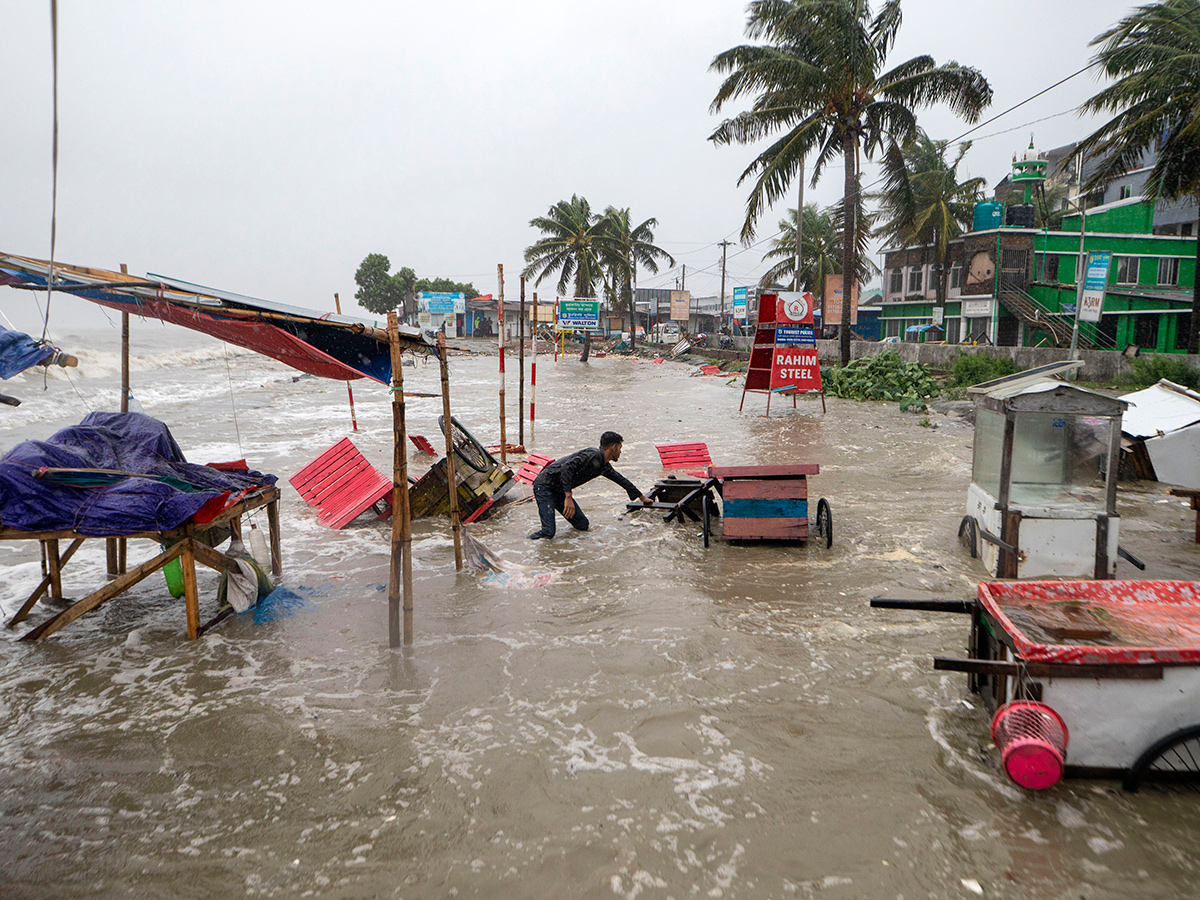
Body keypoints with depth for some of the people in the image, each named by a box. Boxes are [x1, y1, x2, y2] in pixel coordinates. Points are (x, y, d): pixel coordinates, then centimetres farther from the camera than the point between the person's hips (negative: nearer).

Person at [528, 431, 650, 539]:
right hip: (545, 486, -9)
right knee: (548, 533, -21)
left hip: (560, 491, 9)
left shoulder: (604, 466, 11)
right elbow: (567, 468, -30)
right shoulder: (593, 455, -20)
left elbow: (621, 480, 26)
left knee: (582, 525, 2)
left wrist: (641, 497, 37)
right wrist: (568, 498, -32)